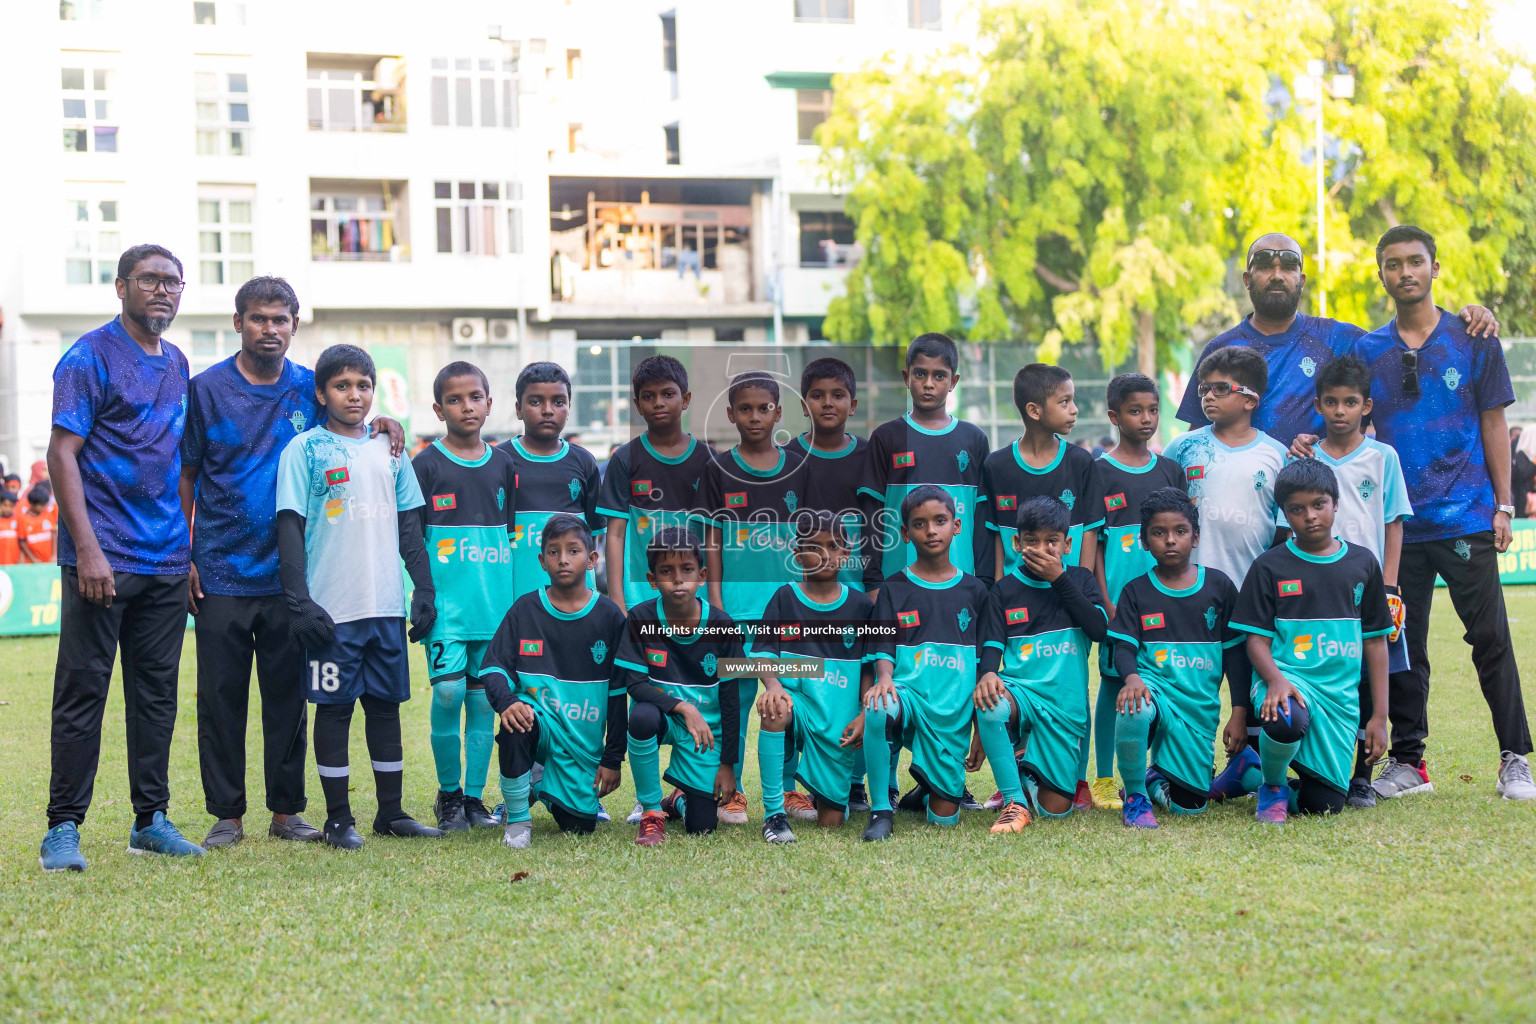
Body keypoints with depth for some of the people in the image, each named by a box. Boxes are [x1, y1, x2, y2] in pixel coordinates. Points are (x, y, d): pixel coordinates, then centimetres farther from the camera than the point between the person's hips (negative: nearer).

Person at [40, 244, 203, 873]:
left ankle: (151, 820, 16)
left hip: (166, 561, 7)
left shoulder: (177, 365, 15)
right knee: (83, 691, -3)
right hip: (103, 559, -7)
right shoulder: (90, 358, -7)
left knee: (157, 692, 9)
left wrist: (188, 545, 16)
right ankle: (63, 827, 2)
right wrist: (87, 549, -19)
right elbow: (61, 454, -11)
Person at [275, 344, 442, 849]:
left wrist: (424, 591, 9)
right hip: (332, 607, -4)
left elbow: (409, 527, 17)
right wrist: (299, 603, -13)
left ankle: (391, 811, 18)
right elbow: (290, 528, -6)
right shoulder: (305, 449, -1)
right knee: (334, 707, 1)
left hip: (387, 605, 5)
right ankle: (338, 817, 8)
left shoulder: (388, 450, 13)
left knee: (386, 704, 9)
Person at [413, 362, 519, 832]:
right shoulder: (426, 464, 0)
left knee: (483, 697, 6)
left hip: (495, 602, 4)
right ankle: (448, 793, 3)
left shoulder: (503, 464, 11)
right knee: (448, 690, -12)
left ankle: (474, 795, 15)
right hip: (446, 601, -4)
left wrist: (514, 594, 12)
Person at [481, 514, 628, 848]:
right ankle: (517, 818, -13)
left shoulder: (609, 617, 0)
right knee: (516, 726, -37)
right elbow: (493, 668, -4)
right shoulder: (525, 610, 0)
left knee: (579, 827, -6)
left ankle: (547, 788, 31)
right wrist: (506, 701, -27)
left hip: (584, 739, 1)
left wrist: (613, 758, 1)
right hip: (540, 717, -1)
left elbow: (618, 693, 3)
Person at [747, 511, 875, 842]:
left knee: (831, 822, -2)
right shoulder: (784, 599, 3)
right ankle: (773, 812, -29)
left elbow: (868, 667, 9)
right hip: (798, 700, -1)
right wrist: (773, 685, -25)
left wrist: (865, 714, -5)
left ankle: (819, 794, 39)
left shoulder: (859, 605, 6)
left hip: (838, 721, 1)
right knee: (775, 710, -41)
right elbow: (765, 653, -4)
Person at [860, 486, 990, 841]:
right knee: (879, 711, -40)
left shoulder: (973, 590, 10)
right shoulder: (894, 588, 6)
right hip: (907, 691, -1)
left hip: (953, 708, 1)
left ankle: (928, 783, 34)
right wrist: (884, 677, -23)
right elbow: (883, 646, 0)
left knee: (944, 817, -4)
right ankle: (881, 809, -21)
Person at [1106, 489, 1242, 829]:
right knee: (1132, 709, -41)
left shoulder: (1219, 587, 7)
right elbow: (1124, 647, -3)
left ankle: (1156, 778, 31)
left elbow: (1235, 652, 10)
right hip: (1154, 686, -1)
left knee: (1189, 804, -8)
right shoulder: (1136, 591, 5)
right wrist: (1131, 677, -27)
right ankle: (1135, 795, -14)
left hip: (1200, 707, 1)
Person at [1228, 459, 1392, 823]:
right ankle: (1270, 784, -4)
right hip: (1286, 677, -3)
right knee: (1286, 722, -40)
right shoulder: (1270, 566, 3)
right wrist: (1276, 680, -22)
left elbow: (1375, 641, 12)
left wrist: (1379, 715, 8)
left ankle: (1250, 768, 25)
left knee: (1324, 803, -8)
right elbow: (1257, 639, -1)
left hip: (1341, 693, 3)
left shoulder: (1362, 564, 10)